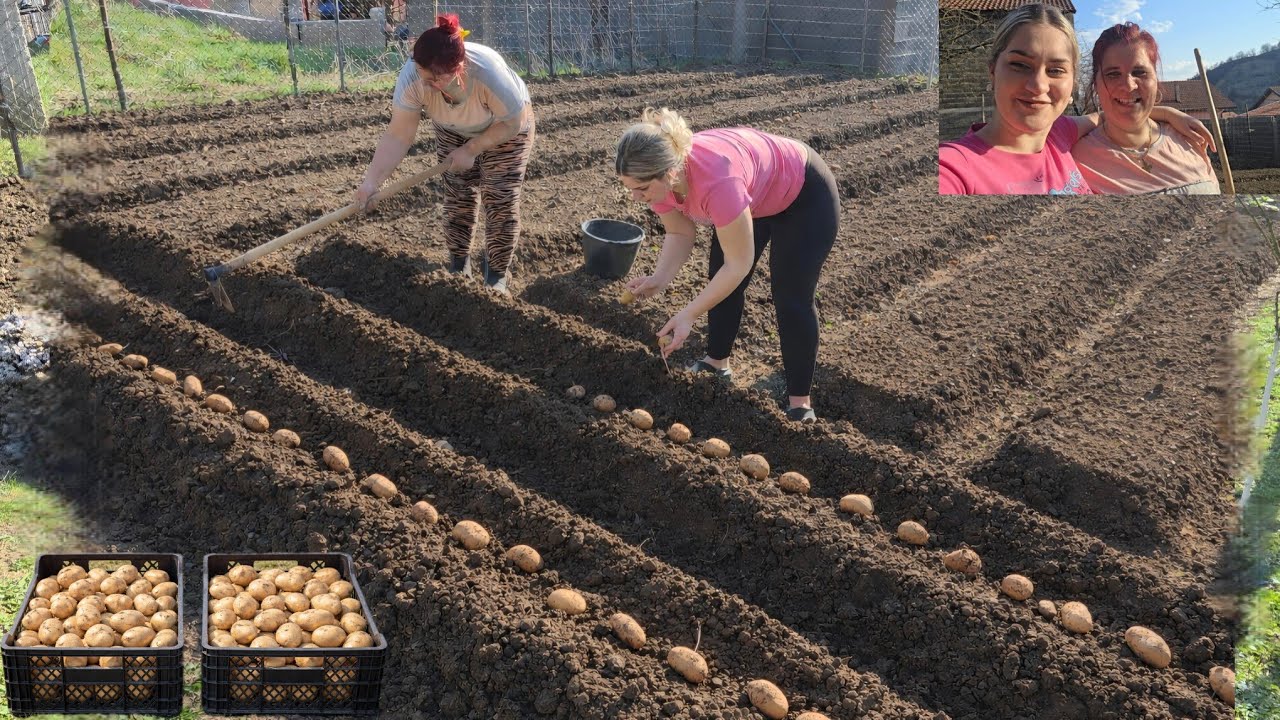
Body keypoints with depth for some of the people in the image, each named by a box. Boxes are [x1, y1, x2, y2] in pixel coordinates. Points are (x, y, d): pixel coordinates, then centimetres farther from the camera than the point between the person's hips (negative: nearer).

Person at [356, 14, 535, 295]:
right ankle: (458, 266, 22)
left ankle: (497, 277, 7)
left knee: (501, 200, -6)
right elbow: (398, 136, -31)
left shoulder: (489, 72, -43)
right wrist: (372, 180, -39)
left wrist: (472, 149, -28)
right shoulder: (412, 76, -34)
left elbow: (512, 122, -27)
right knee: (457, 196, 3)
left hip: (505, 129, -3)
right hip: (453, 131, 3)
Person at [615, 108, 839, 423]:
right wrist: (659, 278, -26)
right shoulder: (656, 176, -23)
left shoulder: (715, 182, -46)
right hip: (752, 195, 7)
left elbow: (739, 265, -36)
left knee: (791, 299, -6)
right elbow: (680, 233, -8)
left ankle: (799, 400, 6)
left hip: (805, 194, -7)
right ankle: (717, 363, 28)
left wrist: (688, 315, -35)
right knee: (719, 283, 8)